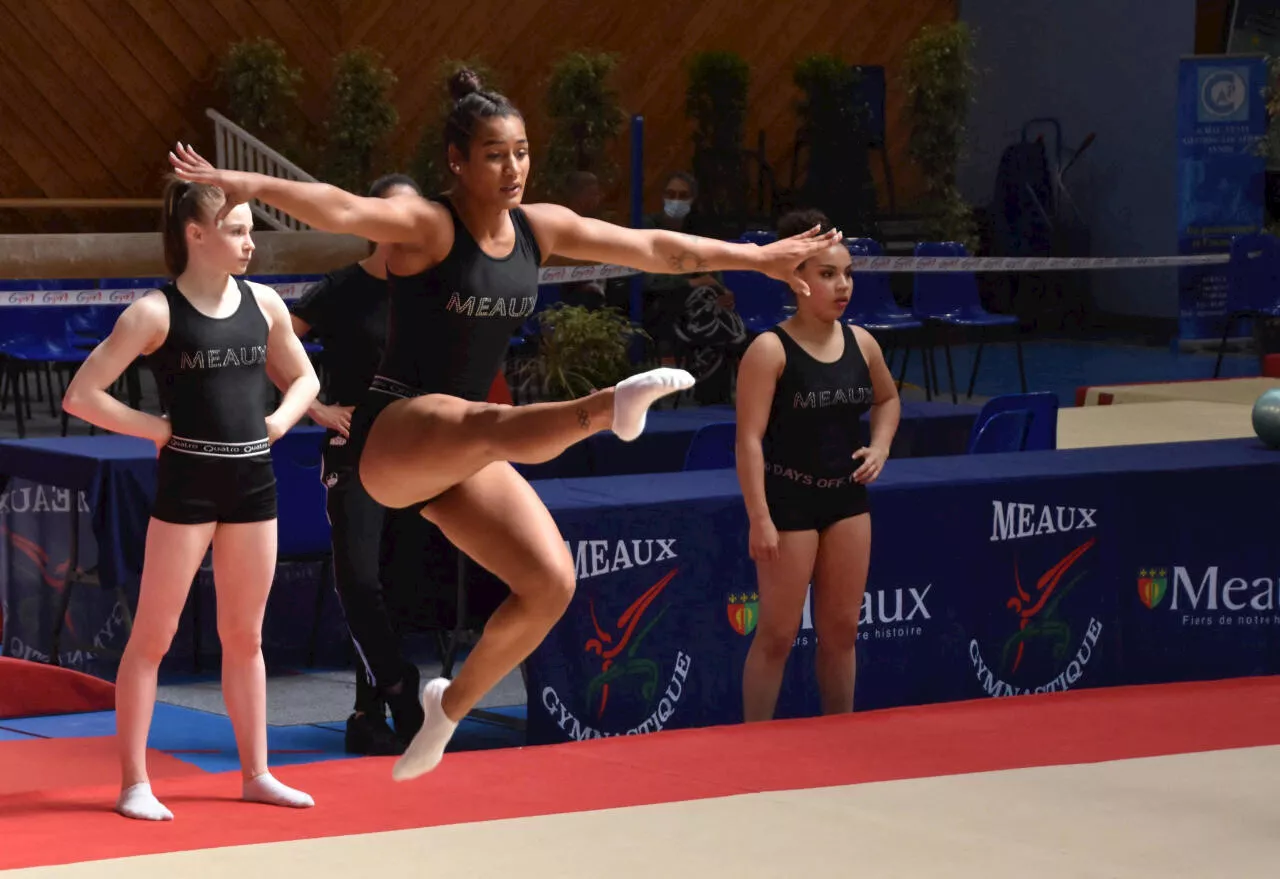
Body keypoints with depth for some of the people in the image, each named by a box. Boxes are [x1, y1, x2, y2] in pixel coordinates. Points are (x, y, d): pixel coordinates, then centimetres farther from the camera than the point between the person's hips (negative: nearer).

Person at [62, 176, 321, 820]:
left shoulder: (263, 303, 6)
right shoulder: (156, 313, -10)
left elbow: (304, 379, 21)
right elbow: (80, 396, -11)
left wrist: (277, 422, 3)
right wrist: (158, 429, -10)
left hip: (253, 480, 5)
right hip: (186, 482, -5)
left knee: (244, 636, 13)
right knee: (153, 635, -1)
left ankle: (255, 773, 21)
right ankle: (134, 784, 3)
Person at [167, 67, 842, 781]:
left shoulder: (541, 228, 6)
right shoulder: (427, 226, -13)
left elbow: (655, 247, 13)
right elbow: (341, 210, -32)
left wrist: (761, 258, 18)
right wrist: (251, 183, -50)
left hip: (456, 458, 7)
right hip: (394, 435, -7)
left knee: (552, 582, -7)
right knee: (490, 424, -39)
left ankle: (451, 704, 15)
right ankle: (609, 407, -72)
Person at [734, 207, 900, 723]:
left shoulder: (861, 343, 4)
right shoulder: (771, 350, -15)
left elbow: (888, 399, 24)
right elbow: (749, 439, -17)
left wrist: (881, 445, 4)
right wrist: (759, 518, -21)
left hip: (847, 497, 6)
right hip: (788, 500, -6)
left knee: (841, 630, 13)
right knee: (778, 636, -2)